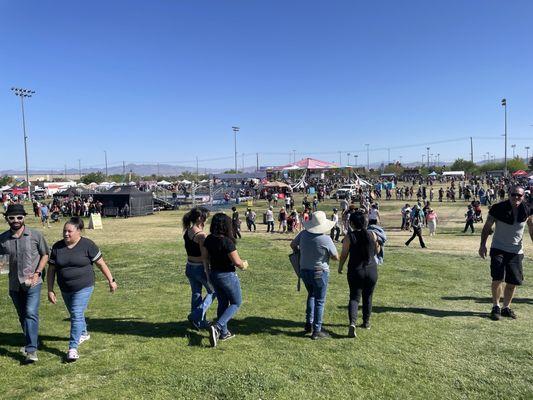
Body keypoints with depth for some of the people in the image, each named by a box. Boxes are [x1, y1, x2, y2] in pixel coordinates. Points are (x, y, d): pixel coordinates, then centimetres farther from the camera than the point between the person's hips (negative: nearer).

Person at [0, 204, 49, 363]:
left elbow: (45, 254, 1)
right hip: (14, 284, 4)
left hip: (33, 282, -4)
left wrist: (37, 273, -9)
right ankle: (30, 343, 35)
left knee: (31, 314, -15)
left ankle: (31, 350, -12)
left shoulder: (35, 235, -7)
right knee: (22, 316, 16)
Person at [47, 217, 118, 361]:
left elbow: (101, 264, -6)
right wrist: (50, 290, 1)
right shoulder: (57, 247, -2)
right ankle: (83, 334, 46)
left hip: (83, 287, -5)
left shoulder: (87, 245, -12)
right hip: (65, 289, 5)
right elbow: (51, 270, 3)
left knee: (76, 315, -12)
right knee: (75, 314, 21)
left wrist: (111, 280, -4)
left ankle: (73, 347, -3)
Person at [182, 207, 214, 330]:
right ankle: (197, 315, 8)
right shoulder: (201, 235, -22)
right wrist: (208, 274, -16)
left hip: (189, 267, 8)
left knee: (196, 294, 18)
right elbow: (204, 256, -20)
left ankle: (199, 322, 30)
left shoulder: (186, 231, 1)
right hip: (200, 268, -8)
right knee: (213, 291, 14)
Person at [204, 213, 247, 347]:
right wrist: (244, 265, -1)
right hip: (227, 276, -7)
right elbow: (237, 262, -22)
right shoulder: (227, 242, -24)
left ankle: (224, 333, 30)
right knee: (236, 303, 11)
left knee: (222, 303, 21)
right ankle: (217, 327, -6)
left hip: (214, 275, 7)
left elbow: (205, 257, 8)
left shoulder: (209, 239, -3)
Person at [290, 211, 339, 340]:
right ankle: (316, 331, 12)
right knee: (319, 301, 6)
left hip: (304, 270, 5)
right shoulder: (326, 239, -20)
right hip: (320, 273, -5)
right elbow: (336, 257, -11)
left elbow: (292, 244, 10)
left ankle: (309, 324, 27)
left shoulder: (304, 234, -6)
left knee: (311, 295, 26)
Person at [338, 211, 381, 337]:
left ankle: (352, 323, -16)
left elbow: (344, 255, -5)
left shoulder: (349, 237, -11)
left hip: (355, 271, -2)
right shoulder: (372, 235, -4)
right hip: (371, 270, 2)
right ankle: (366, 322, 31)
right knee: (368, 297, 18)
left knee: (354, 297, 4)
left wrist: (340, 267, 10)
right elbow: (377, 251, 10)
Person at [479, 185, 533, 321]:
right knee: (498, 278, -12)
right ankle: (495, 307, 6)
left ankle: (506, 307, 24)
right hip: (498, 249, -3)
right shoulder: (498, 208, -13)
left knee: (513, 282, 6)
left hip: (516, 251, 3)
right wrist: (483, 245, -9)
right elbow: (487, 227, -4)